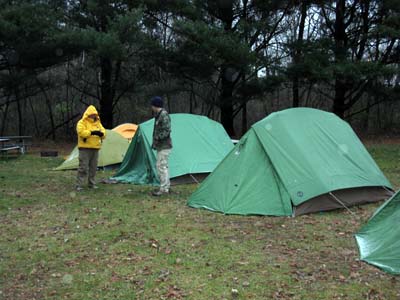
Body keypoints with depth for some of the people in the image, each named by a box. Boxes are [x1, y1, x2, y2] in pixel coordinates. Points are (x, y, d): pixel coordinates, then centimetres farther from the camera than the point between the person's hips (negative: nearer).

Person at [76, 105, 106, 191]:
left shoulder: (97, 123, 16)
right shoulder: (82, 122, -4)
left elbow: (103, 131, 11)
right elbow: (81, 132, -19)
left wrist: (101, 133, -13)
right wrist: (92, 132, -26)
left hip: (95, 148, 6)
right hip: (85, 148, -6)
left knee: (93, 167, 10)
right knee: (83, 167, -9)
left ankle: (92, 183, 19)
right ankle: (79, 185, -5)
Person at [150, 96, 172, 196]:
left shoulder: (164, 115, -16)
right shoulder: (158, 115, 15)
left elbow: (167, 131, -22)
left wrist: (157, 139, -22)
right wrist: (155, 142, 18)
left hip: (164, 146, -11)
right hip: (161, 145, 11)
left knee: (161, 166, -10)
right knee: (163, 166, 15)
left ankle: (163, 189, -8)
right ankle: (166, 186, 23)